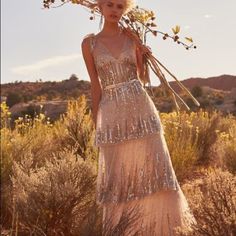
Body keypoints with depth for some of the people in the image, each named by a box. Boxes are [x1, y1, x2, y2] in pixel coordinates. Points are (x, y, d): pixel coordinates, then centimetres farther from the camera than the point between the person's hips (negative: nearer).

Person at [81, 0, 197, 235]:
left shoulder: (132, 37, 8)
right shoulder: (89, 43, 5)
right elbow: (96, 86, 5)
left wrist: (145, 56, -1)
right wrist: (96, 125, 4)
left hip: (141, 110, 1)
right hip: (112, 115, -1)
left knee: (152, 169, 0)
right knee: (119, 177, 6)